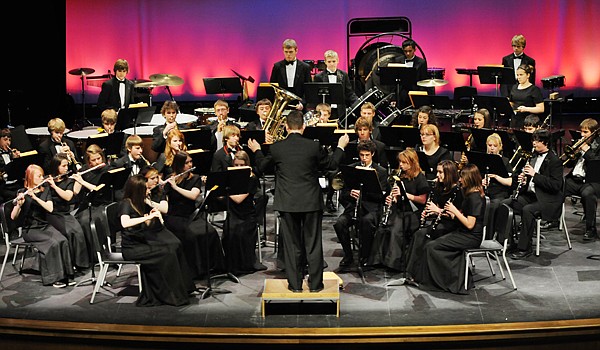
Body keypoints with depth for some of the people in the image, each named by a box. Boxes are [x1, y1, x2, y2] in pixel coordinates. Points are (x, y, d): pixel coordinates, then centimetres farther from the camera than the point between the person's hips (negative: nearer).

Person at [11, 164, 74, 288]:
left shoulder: (45, 191, 9)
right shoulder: (22, 193, -3)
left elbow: (50, 208, -7)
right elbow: (13, 217, -10)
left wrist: (35, 197, -19)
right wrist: (19, 204, -29)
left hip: (44, 225, 4)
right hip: (29, 229, -4)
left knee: (63, 240, -24)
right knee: (53, 243, -29)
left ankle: (66, 274, -18)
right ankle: (55, 277, -20)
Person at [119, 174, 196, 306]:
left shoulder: (139, 204, 14)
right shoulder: (125, 204, -11)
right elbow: (125, 223, -31)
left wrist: (152, 215, -2)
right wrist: (147, 217, -29)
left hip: (142, 242, 8)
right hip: (131, 247, -8)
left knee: (174, 246, -14)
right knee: (167, 253, -25)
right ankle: (172, 295, -18)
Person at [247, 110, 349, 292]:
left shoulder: (276, 147, -6)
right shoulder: (313, 146, -8)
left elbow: (263, 166, 10)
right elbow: (330, 164, 6)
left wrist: (257, 151, 28)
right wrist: (340, 147, 22)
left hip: (287, 203, 1)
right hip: (311, 202, 0)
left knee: (292, 244, 10)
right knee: (313, 244, 9)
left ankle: (295, 284, 15)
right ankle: (315, 284, 15)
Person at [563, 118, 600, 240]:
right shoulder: (580, 143, 20)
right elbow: (569, 164, 19)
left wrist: (586, 150, -12)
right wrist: (573, 154, -1)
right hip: (574, 178, 6)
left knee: (587, 193, -38)